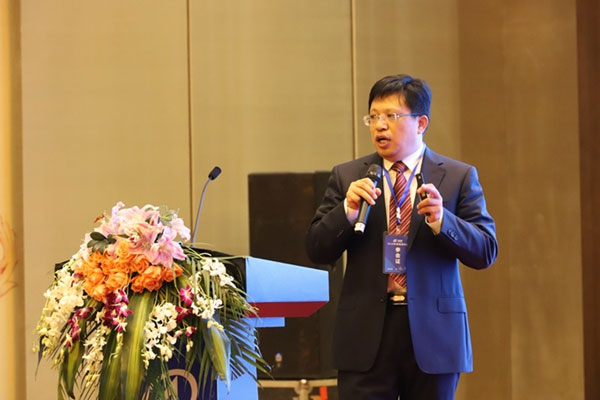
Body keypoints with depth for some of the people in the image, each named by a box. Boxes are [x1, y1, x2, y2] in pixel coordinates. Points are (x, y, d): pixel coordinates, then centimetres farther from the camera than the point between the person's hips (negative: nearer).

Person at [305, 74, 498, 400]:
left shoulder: (458, 177, 4)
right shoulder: (347, 177, 8)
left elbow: (486, 251, -2)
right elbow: (317, 251, 4)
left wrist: (440, 219, -18)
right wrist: (347, 210, -13)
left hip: (433, 335, 0)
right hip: (366, 336, 0)